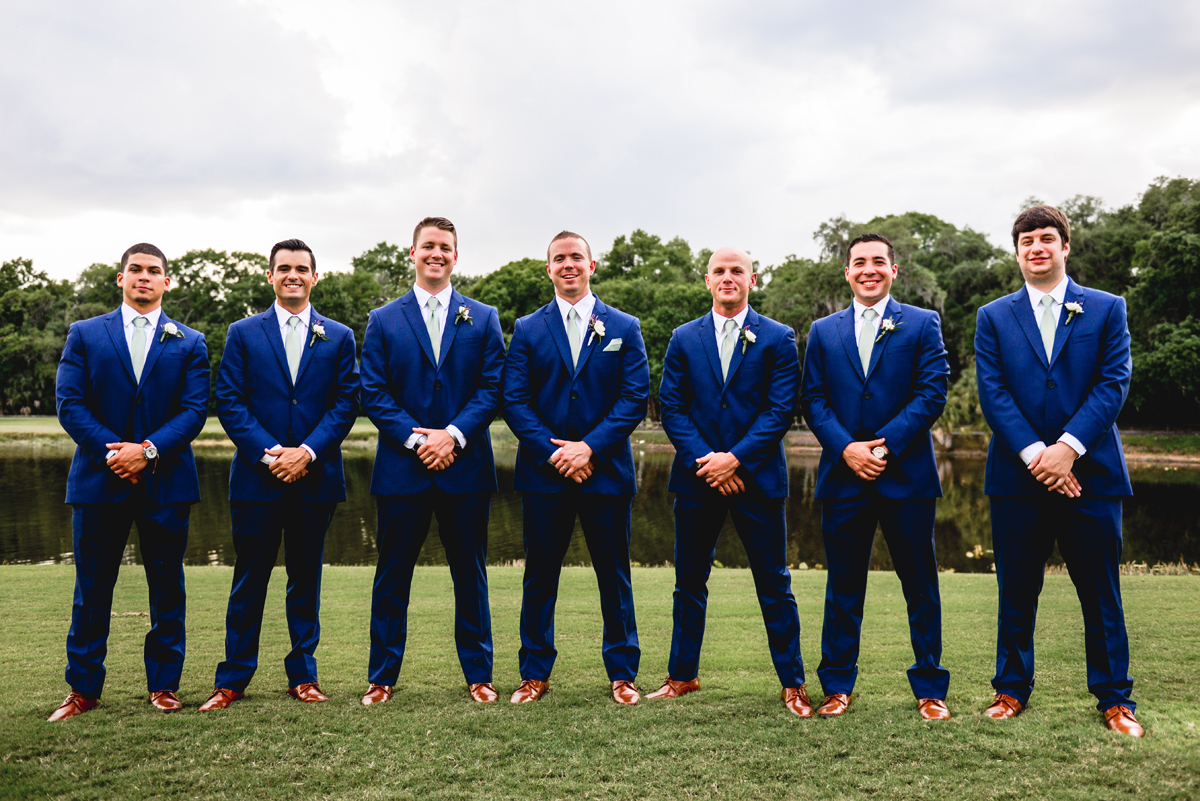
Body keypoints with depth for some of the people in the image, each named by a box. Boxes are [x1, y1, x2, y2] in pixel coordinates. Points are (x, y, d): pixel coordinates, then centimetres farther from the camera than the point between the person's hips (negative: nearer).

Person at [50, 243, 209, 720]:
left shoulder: (189, 343, 9)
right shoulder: (84, 335, 9)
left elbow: (195, 411, -1)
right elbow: (70, 404, 0)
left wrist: (148, 449, -14)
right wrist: (112, 452, -13)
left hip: (166, 482, 0)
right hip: (99, 481, 0)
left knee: (167, 588, 6)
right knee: (92, 590, 6)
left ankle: (164, 684, 17)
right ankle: (83, 689, 17)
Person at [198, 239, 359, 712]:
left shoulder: (339, 337, 9)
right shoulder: (243, 334, 7)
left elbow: (346, 404, 2)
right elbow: (229, 402, 0)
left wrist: (307, 451, -11)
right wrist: (268, 453, -12)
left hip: (315, 476, 1)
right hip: (257, 476, -1)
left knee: (306, 578, 9)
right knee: (249, 579, 4)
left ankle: (303, 676, 19)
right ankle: (232, 680, 15)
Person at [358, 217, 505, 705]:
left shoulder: (483, 319, 9)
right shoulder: (383, 321, 8)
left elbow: (493, 388, 1)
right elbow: (373, 393, 1)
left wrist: (453, 434, -12)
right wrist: (414, 439, -12)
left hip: (465, 467, 0)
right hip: (401, 469, 0)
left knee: (471, 576, 8)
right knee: (392, 576, 6)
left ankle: (478, 675, 19)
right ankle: (382, 678, 18)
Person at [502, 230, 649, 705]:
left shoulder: (624, 328, 7)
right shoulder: (528, 329, 8)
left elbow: (635, 398, -1)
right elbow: (514, 401, 1)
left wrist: (589, 447, -12)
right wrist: (553, 453, -12)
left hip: (606, 471, 0)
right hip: (543, 472, 1)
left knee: (614, 576, 7)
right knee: (540, 576, 6)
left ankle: (622, 674, 19)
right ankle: (535, 673, 19)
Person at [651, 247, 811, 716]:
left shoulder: (777, 339, 2)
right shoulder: (684, 339, 8)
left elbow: (781, 410, -5)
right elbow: (671, 408, 3)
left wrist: (736, 458, -14)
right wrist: (703, 461, -10)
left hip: (756, 478, -2)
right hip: (697, 478, 2)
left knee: (774, 585, 4)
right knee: (689, 581, 11)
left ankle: (792, 683, 16)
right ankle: (682, 675, 25)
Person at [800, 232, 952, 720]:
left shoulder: (922, 324, 6)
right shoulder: (823, 332, 13)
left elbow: (932, 393, -4)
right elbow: (813, 400, 6)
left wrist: (885, 444, -13)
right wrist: (848, 448, -10)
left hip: (907, 475, -1)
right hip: (843, 477, 2)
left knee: (920, 584, 5)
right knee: (843, 585, 8)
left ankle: (929, 689, 17)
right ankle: (837, 686, 18)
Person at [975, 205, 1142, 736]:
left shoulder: (1106, 309, 7)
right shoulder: (994, 318, 8)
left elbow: (1114, 383, -3)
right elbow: (992, 393, -1)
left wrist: (1067, 447, -15)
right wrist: (1035, 454, -14)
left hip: (1090, 472, 0)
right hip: (1018, 474, 1)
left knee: (1101, 594, 7)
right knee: (1016, 592, 9)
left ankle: (1114, 698, 21)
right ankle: (1012, 689, 22)